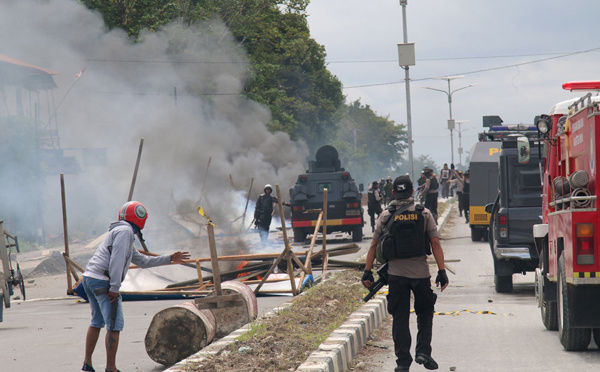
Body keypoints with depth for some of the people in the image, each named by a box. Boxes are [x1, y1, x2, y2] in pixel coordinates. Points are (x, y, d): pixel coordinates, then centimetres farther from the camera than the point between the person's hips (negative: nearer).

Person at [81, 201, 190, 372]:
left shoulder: (121, 232, 25)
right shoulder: (125, 231, -6)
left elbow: (142, 261, 31)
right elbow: (116, 260, -17)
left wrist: (169, 259, 32)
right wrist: (115, 287, -20)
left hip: (89, 279, 10)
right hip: (103, 281, -10)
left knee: (97, 322, 21)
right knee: (115, 325, -8)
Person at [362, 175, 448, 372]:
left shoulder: (386, 216, 1)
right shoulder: (424, 213, 0)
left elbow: (374, 246, 0)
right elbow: (435, 244, -4)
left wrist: (368, 272, 6)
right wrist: (442, 271, -2)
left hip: (396, 274, 0)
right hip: (421, 273, 0)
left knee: (400, 318, 6)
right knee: (424, 313, 16)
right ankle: (423, 351, 2)